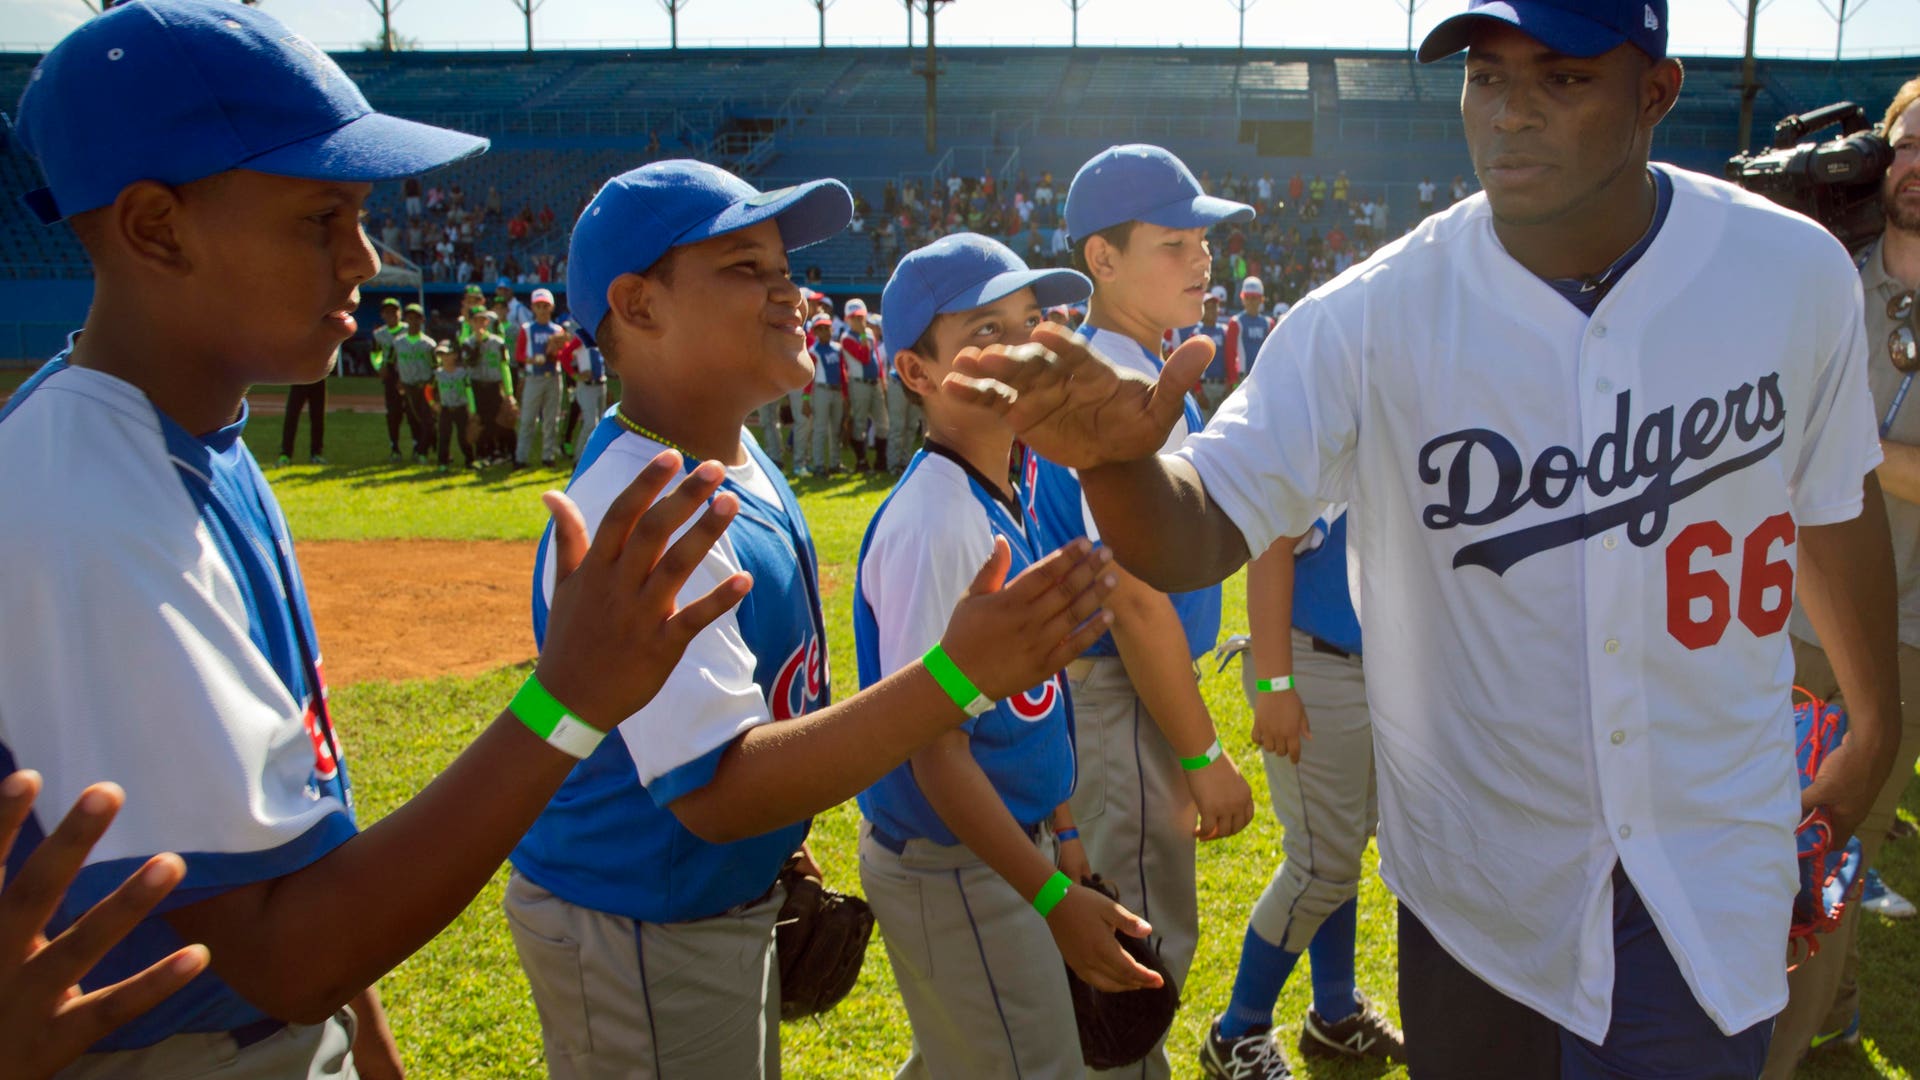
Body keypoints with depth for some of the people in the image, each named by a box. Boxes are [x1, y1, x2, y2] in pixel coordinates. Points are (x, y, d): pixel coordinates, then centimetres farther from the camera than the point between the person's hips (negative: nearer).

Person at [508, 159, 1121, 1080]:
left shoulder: (740, 457, 1)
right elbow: (715, 792, -36)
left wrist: (781, 850, 14)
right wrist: (957, 676, -43)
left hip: (731, 900, 9)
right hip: (637, 936, -9)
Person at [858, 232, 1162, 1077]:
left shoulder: (1008, 499, 4)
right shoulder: (932, 525, -24)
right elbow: (936, 748, -24)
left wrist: (1060, 833, 16)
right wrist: (1053, 897, -23)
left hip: (1006, 841, 9)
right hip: (951, 869, -9)